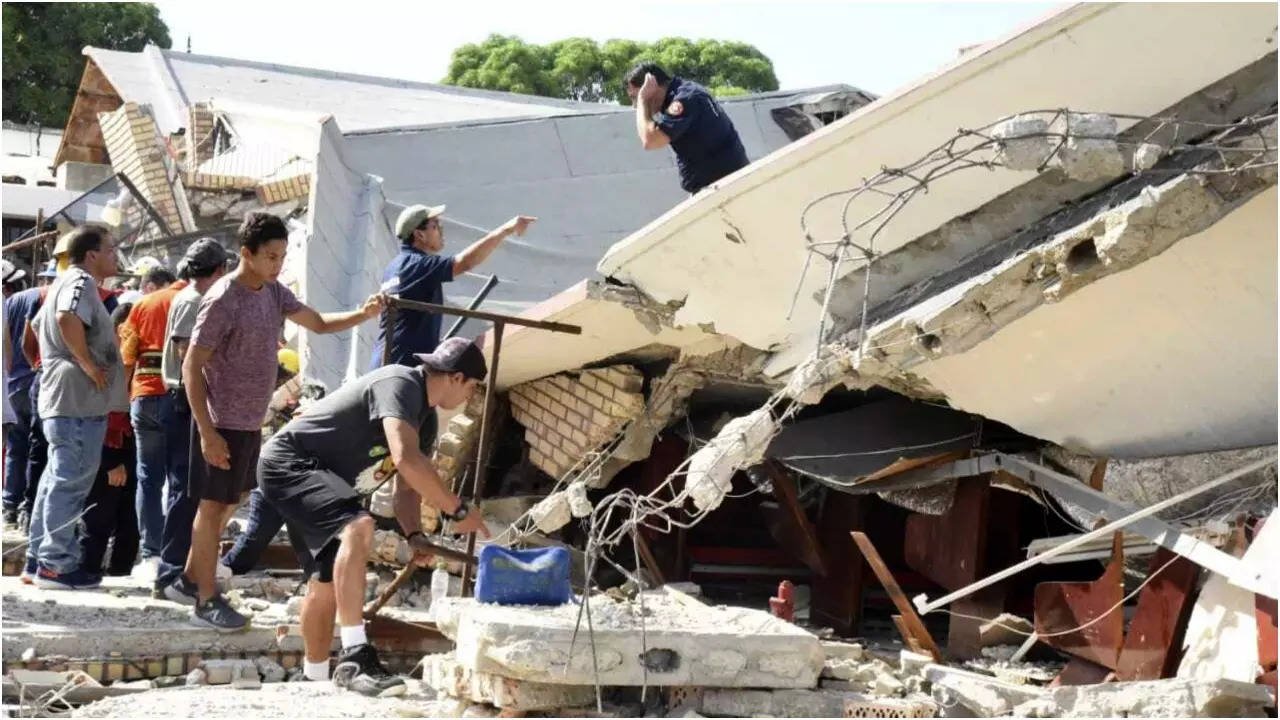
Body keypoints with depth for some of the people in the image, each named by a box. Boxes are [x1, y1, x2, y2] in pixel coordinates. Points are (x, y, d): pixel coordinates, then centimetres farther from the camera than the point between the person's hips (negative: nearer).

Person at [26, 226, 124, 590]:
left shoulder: (65, 282, 18)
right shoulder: (82, 282, -13)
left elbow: (39, 324, 32)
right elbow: (67, 318, -33)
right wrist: (88, 365, -24)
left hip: (60, 396, 10)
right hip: (80, 399, -10)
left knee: (57, 478, 15)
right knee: (71, 481, -7)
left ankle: (39, 555, 21)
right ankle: (57, 564, -4)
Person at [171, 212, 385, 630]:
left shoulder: (274, 292, 5)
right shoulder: (223, 301, -19)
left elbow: (319, 324, 13)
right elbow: (191, 367, -19)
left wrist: (363, 315, -7)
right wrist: (207, 433, -23)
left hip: (251, 422, 9)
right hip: (223, 423, -9)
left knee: (228, 503, 18)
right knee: (213, 506, 1)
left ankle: (190, 578, 32)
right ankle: (206, 599, 10)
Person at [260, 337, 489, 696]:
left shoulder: (425, 417, 11)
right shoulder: (400, 385, -21)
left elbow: (407, 487, 13)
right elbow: (406, 460, -36)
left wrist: (415, 535, -6)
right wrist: (457, 510, -29)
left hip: (318, 476, 11)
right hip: (288, 461, -11)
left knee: (326, 581, 15)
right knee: (358, 528, -32)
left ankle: (314, 680, 28)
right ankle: (354, 658, -37)